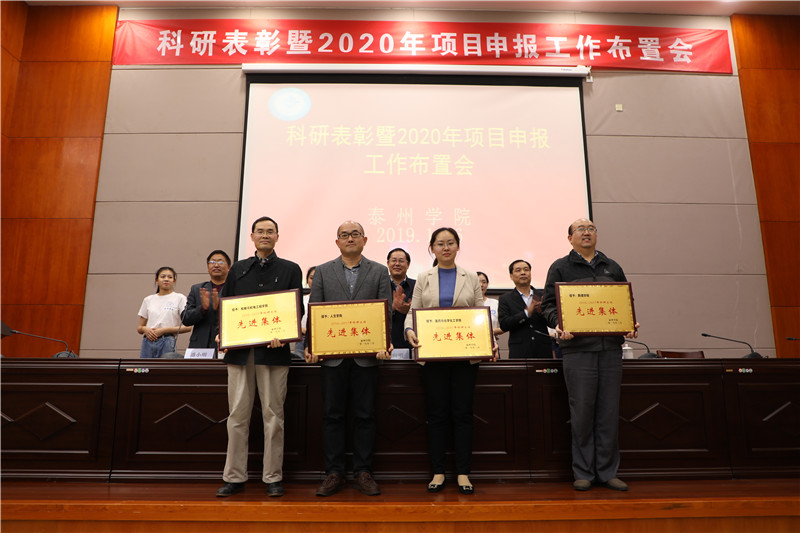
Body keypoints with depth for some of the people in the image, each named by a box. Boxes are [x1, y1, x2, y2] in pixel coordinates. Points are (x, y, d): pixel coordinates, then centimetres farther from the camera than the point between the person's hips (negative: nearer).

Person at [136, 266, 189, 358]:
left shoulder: (179, 298, 4)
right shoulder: (148, 300, 15)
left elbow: (187, 327, -4)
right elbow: (139, 328, 17)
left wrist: (164, 330, -13)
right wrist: (145, 329, -6)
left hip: (167, 343, -3)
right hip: (147, 343, 4)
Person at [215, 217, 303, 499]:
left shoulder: (290, 270, 9)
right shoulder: (237, 269, 16)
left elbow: (297, 309, 2)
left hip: (274, 351, -2)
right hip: (239, 350, 2)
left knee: (273, 415, 2)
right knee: (237, 415, 6)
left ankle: (273, 478, 12)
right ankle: (234, 477, 16)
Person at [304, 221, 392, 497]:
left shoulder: (379, 272, 8)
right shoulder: (323, 272, 9)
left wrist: (385, 344, -13)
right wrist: (311, 345, -9)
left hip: (367, 355, 0)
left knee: (365, 416, 5)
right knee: (332, 415, 6)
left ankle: (363, 472, 18)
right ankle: (334, 473, 18)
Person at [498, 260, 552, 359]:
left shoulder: (542, 295, 13)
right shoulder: (505, 299, 6)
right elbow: (504, 325, -7)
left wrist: (542, 312, -14)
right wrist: (526, 313, -15)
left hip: (543, 350, 3)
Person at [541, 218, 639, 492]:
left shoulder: (612, 268, 18)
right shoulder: (560, 267, 7)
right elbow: (548, 304, 2)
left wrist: (631, 325, 0)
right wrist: (559, 324, -17)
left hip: (611, 347, 3)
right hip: (578, 348, -3)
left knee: (609, 412, 6)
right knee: (582, 412, -1)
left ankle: (607, 472, 18)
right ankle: (583, 473, 12)